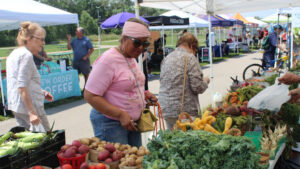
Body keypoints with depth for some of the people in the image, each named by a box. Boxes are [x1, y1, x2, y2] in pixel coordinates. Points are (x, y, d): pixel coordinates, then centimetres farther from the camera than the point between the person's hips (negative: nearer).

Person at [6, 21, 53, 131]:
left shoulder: (14, 53, 15)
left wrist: (40, 92, 18)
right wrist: (32, 113, -25)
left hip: (15, 106, 10)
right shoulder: (26, 55, -15)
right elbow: (22, 87, -22)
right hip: (27, 106, -10)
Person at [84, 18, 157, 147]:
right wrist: (121, 115, -25)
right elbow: (90, 96, -22)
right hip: (110, 123, -8)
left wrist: (144, 94, 5)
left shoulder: (132, 58, 9)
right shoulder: (108, 60, -18)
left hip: (131, 122, 9)